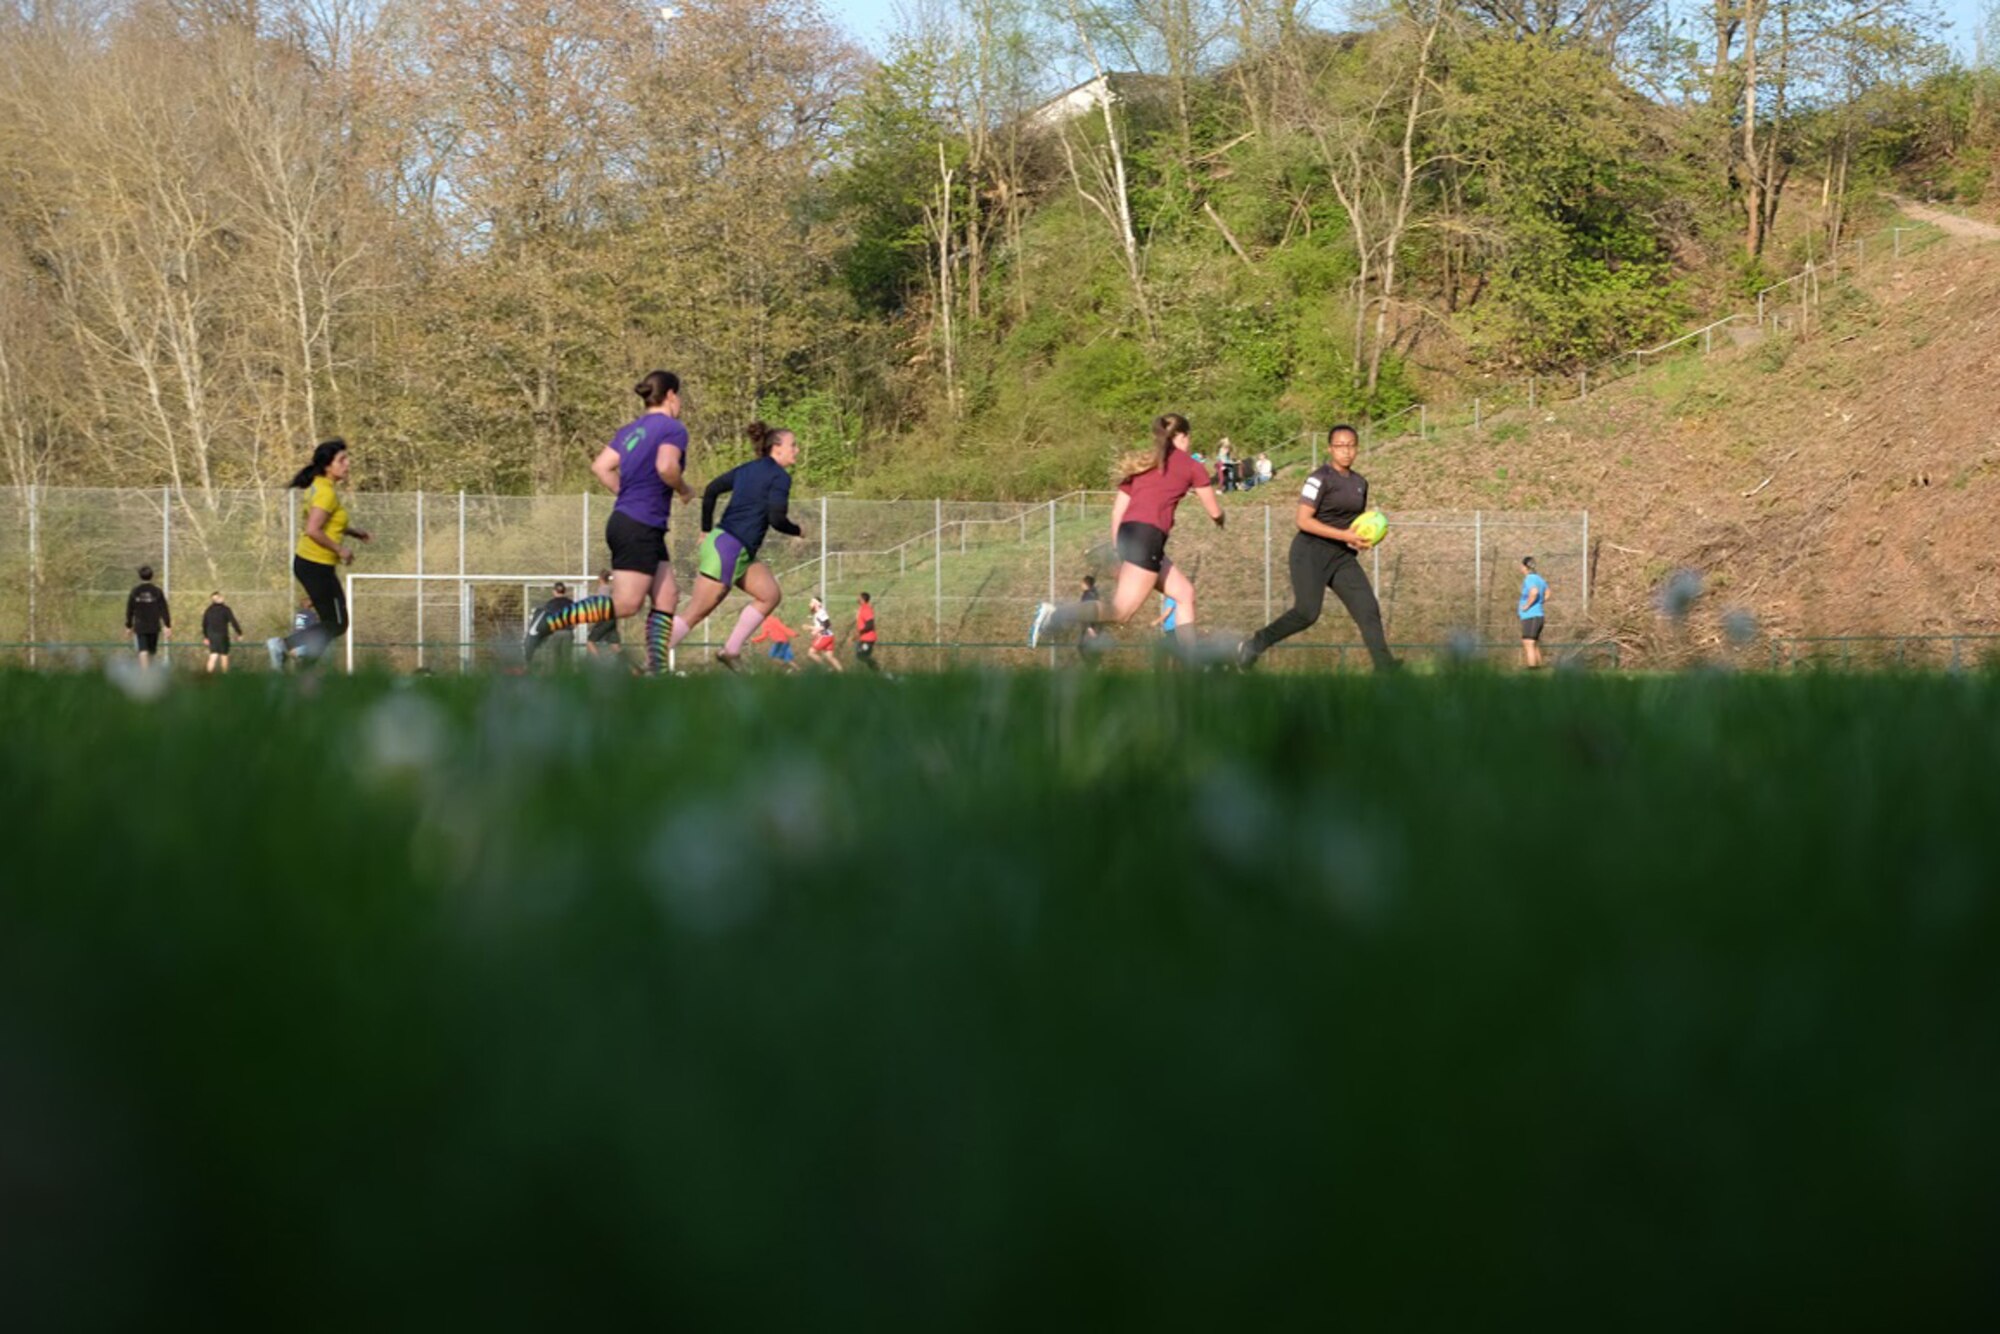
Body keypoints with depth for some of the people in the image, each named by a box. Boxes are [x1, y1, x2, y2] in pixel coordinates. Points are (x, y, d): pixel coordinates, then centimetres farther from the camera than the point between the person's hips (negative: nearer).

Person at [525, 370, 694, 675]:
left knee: (667, 597, 9)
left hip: (625, 521, 10)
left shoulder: (631, 429, 15)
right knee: (626, 604, -10)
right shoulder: (673, 429, -8)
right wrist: (684, 491, -6)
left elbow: (600, 466, 10)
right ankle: (547, 623, -13)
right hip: (640, 528, -10)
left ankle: (655, 671, 4)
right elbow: (666, 466, -25)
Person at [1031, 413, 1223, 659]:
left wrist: (1119, 554, 22)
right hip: (1147, 537, -8)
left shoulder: (1142, 462, 25)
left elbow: (1117, 511, 18)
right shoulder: (1191, 466, 9)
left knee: (1184, 592, 18)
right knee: (1120, 613, -13)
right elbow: (1215, 513, 16)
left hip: (1128, 533, 8)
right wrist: (1219, 520, 40)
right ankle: (1055, 615, -28)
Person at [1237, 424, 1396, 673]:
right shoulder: (1321, 478, -11)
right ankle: (1255, 645, 8)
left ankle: (1385, 669, -6)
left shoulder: (1360, 483, 12)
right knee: (1307, 612, -12)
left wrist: (1362, 539, 1)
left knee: (1368, 609, -5)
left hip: (1341, 556, 7)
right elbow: (1304, 520, -17)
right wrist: (1344, 535, -21)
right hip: (1311, 552, -7)